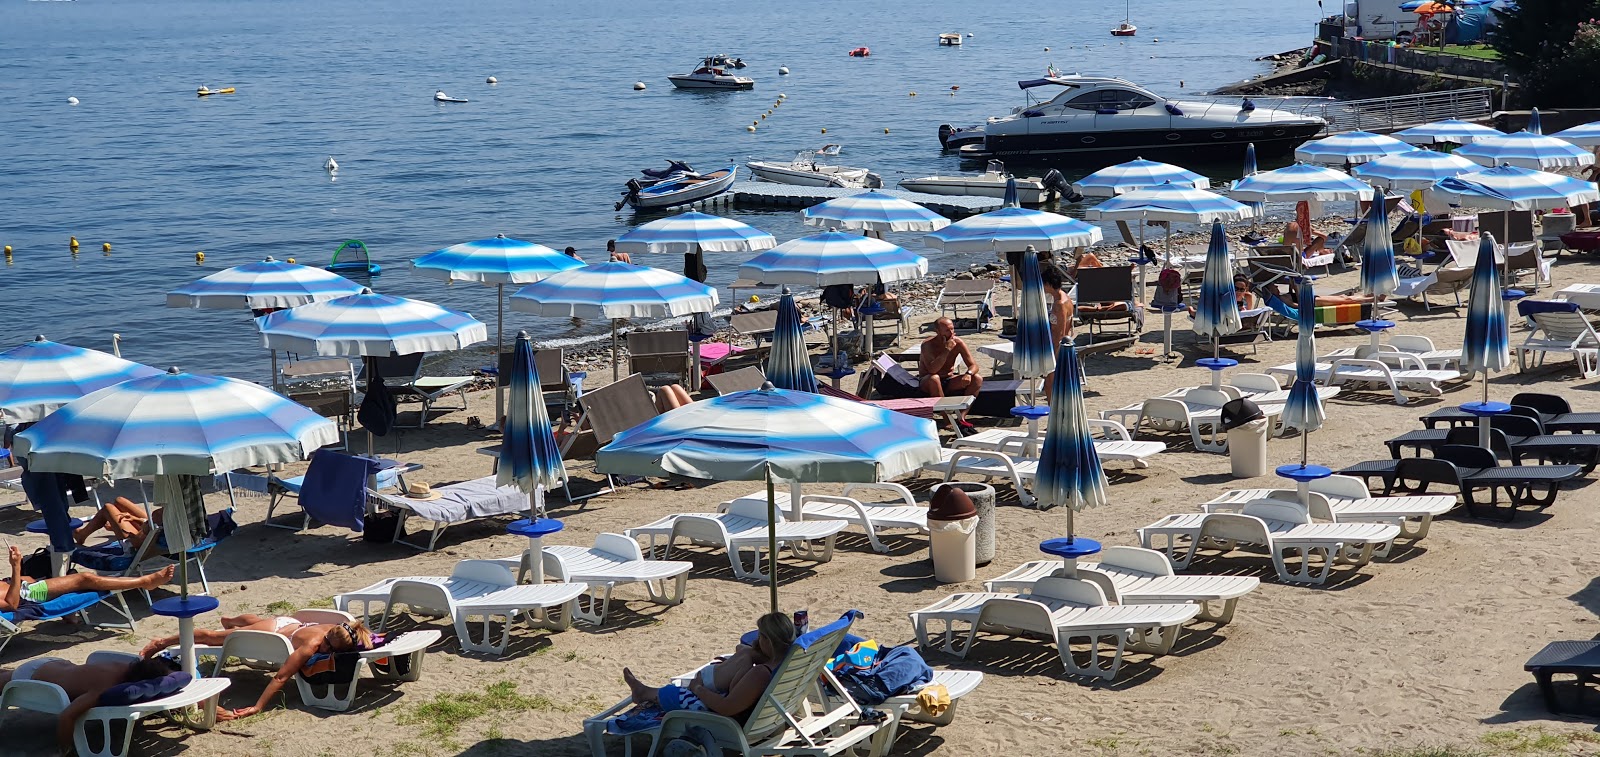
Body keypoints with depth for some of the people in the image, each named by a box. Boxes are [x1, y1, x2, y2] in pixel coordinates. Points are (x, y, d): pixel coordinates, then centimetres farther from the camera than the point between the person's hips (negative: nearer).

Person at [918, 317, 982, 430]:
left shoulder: (958, 342, -9)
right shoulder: (928, 345, -20)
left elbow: (973, 365, -9)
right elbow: (932, 370, -34)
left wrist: (969, 373, -33)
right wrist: (947, 350, -34)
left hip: (949, 380, 5)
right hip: (927, 383, -4)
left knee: (977, 379, -15)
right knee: (934, 378, -39)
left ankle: (961, 418, -26)